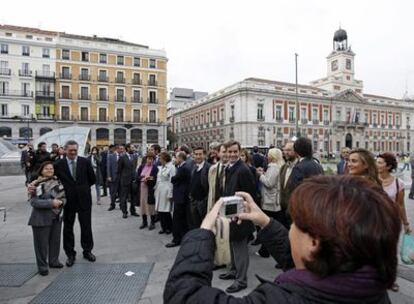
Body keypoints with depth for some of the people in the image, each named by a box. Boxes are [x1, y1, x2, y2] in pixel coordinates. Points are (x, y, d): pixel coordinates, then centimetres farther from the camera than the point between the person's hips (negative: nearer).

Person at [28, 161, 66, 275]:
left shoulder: (57, 182, 4)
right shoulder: (36, 185, -10)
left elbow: (64, 197, 6)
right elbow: (34, 201, -18)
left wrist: (61, 202, -16)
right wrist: (51, 203, -25)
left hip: (56, 217, 5)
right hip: (42, 218, -4)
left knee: (55, 240, 13)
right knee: (42, 242, 5)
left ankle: (53, 261, 32)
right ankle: (42, 265, 21)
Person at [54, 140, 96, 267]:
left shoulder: (85, 162, -3)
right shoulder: (59, 164, -4)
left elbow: (92, 179, 6)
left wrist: (82, 188, 6)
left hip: (84, 199, 0)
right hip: (68, 200, 0)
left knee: (86, 227, 10)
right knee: (68, 228, 11)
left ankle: (87, 251, 27)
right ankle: (70, 254, 27)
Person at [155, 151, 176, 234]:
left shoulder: (171, 167, -10)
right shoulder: (160, 167, 14)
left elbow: (171, 182, -12)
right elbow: (158, 180, 15)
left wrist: (170, 194, -14)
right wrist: (156, 190, 10)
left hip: (166, 192, -7)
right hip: (159, 192, 7)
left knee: (166, 211, -1)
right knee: (159, 210, 8)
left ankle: (169, 228, 17)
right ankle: (164, 227, 23)